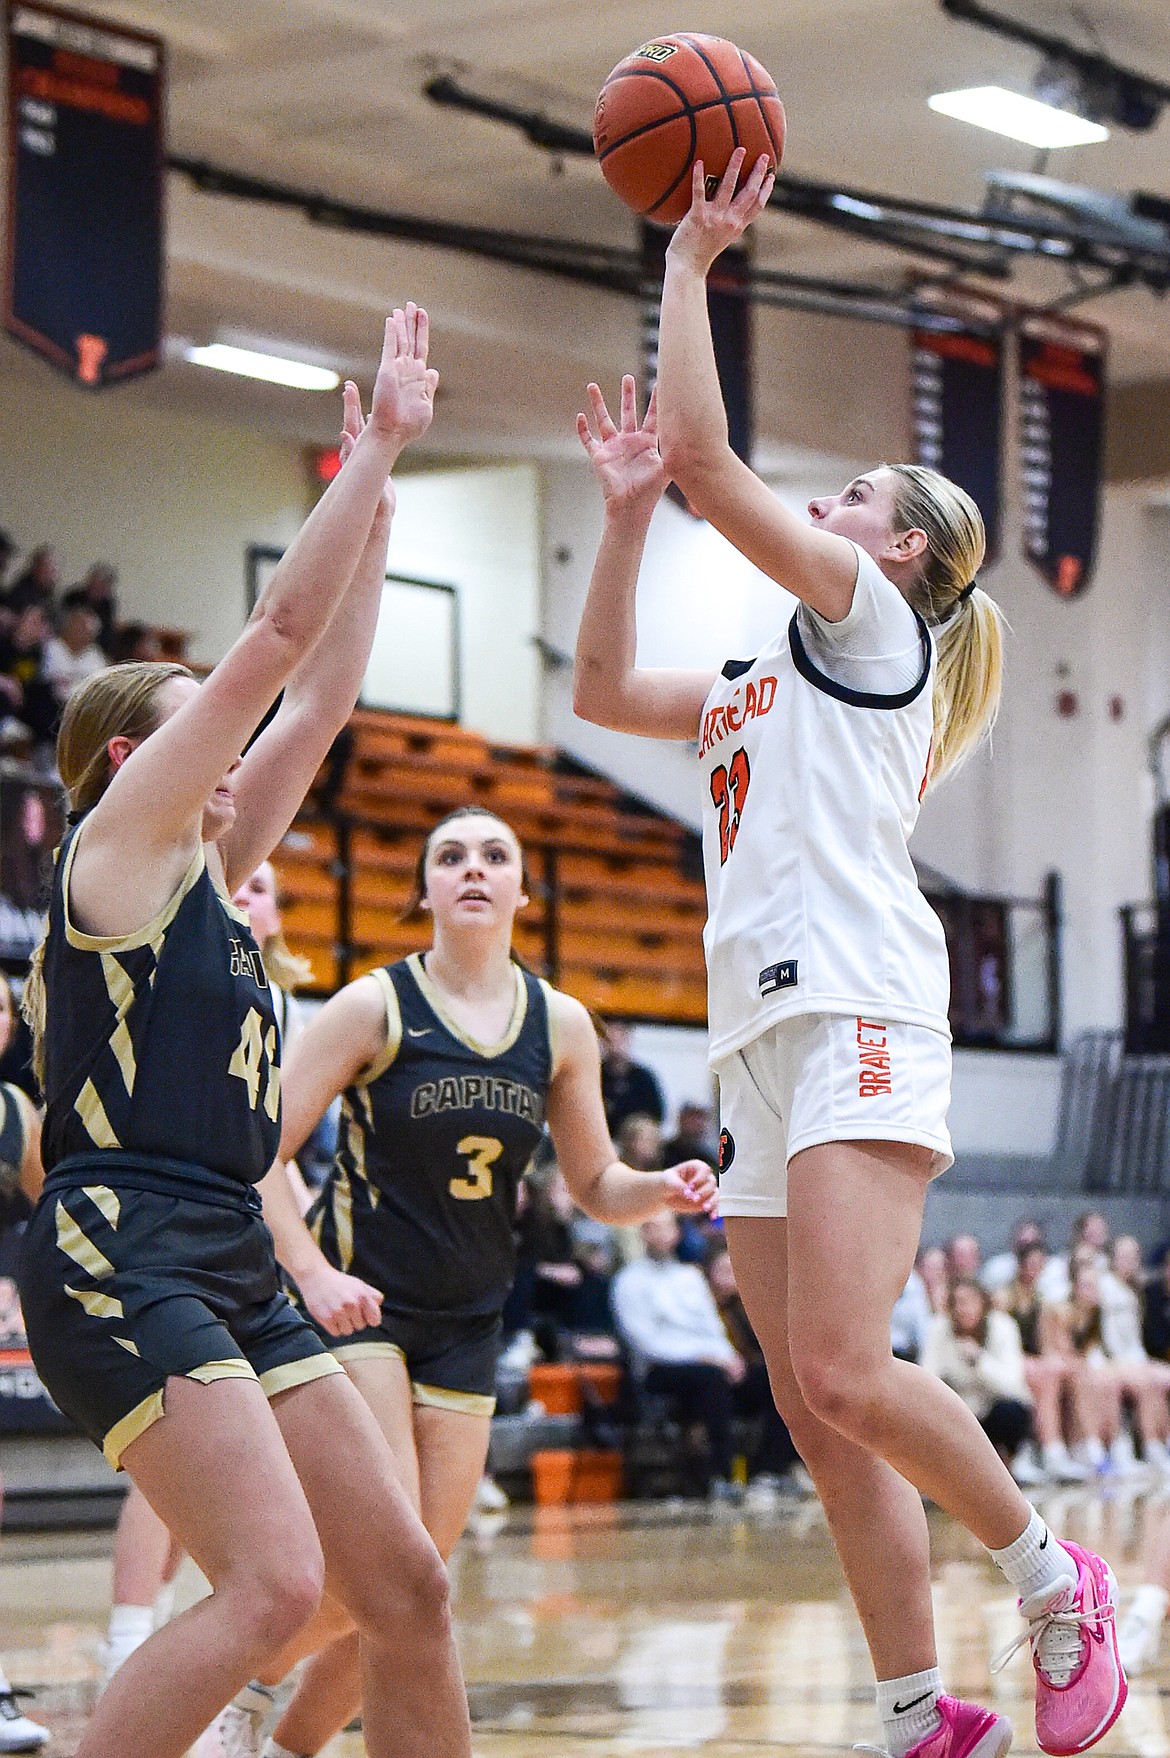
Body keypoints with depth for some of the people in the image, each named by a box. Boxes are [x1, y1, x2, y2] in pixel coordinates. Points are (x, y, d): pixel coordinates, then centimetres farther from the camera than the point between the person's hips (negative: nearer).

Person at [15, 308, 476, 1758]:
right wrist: (375, 452, 1)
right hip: (120, 1254, -9)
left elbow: (321, 694, 24)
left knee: (404, 1584, 4)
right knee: (274, 1581, -22)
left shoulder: (208, 869, 22)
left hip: (228, 1274, 9)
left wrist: (375, 504, 23)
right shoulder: (120, 840, 1)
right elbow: (277, 636, -3)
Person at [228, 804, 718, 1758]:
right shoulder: (375, 1007, -9)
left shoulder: (561, 1025, 3)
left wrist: (663, 1189, -11)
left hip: (467, 1329, 5)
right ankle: (241, 1681, 5)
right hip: (356, 1306, -5)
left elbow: (595, 1187, 11)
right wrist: (313, 1274, -22)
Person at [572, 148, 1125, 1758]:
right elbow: (604, 690, 32)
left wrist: (691, 261, 1)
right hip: (765, 1039, 9)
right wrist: (625, 516, 26)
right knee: (818, 1420, 1)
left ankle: (1052, 1578, -2)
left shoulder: (871, 614, 3)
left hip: (856, 1015, -9)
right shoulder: (763, 685, 27)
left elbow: (704, 454, -6)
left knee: (844, 1376, -21)